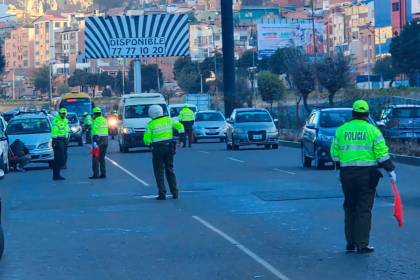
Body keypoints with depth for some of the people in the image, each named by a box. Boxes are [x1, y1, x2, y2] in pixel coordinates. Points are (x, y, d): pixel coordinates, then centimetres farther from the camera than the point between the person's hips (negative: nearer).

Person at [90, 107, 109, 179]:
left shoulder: (96, 121, -10)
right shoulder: (104, 120, 14)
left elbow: (95, 132, -18)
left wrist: (94, 142, -22)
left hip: (98, 140, -7)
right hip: (105, 140, 7)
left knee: (95, 158, -3)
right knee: (102, 158, 14)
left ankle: (96, 174, -7)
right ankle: (103, 173, 11)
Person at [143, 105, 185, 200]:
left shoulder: (151, 125, -8)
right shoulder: (168, 120, 3)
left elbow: (146, 139, -10)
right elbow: (180, 126, 0)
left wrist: (149, 143, 11)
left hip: (158, 149, -4)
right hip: (169, 148, 4)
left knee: (159, 172, 4)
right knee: (170, 170, 15)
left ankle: (162, 194, -3)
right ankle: (175, 193, 12)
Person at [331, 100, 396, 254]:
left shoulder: (341, 130, 5)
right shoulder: (372, 130, -3)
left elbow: (334, 153, 7)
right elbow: (382, 153, -7)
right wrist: (390, 170, 1)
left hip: (347, 174, 3)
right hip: (367, 173, -3)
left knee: (350, 208, 14)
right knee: (364, 210, 1)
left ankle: (351, 243, 17)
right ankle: (362, 245, -1)